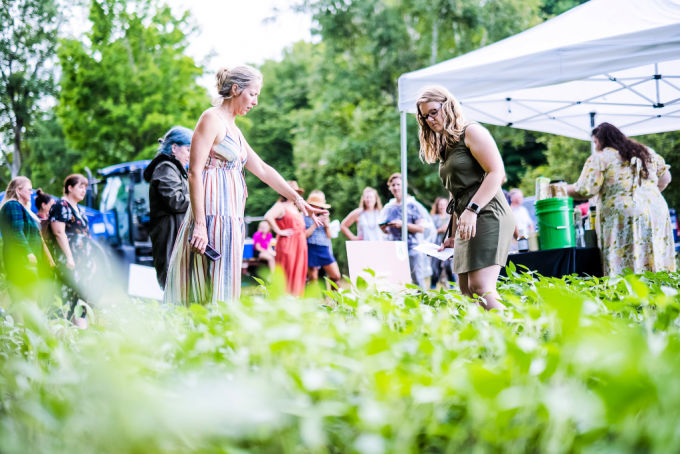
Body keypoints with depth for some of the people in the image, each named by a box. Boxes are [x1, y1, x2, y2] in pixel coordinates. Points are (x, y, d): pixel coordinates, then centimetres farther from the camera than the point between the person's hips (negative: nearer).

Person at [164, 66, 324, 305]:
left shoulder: (233, 129, 22)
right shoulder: (212, 119, -6)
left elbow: (262, 170, 25)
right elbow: (195, 173, -14)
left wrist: (297, 199, 20)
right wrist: (199, 223, -21)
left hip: (230, 218, 9)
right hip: (214, 214, -9)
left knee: (224, 284, 7)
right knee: (214, 287, -11)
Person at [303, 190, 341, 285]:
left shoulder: (324, 217, 14)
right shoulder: (305, 217, -1)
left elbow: (329, 236, 16)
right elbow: (304, 235, -11)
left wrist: (327, 225, -1)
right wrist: (315, 225, -12)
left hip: (325, 249, 4)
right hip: (312, 249, -4)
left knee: (336, 276, -4)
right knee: (313, 278, -1)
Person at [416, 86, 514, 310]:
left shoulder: (471, 132, -2)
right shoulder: (445, 148, 22)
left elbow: (496, 172, -13)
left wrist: (472, 210, -21)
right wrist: (453, 235, 19)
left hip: (487, 214, -9)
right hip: (467, 223, 9)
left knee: (481, 289, -21)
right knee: (466, 293, 3)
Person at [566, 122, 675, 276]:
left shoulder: (599, 158, 1)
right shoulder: (647, 152, 19)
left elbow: (585, 190, -6)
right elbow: (665, 178, 24)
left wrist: (563, 190, 10)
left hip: (623, 215, -5)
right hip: (657, 210, 6)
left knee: (625, 271, -7)